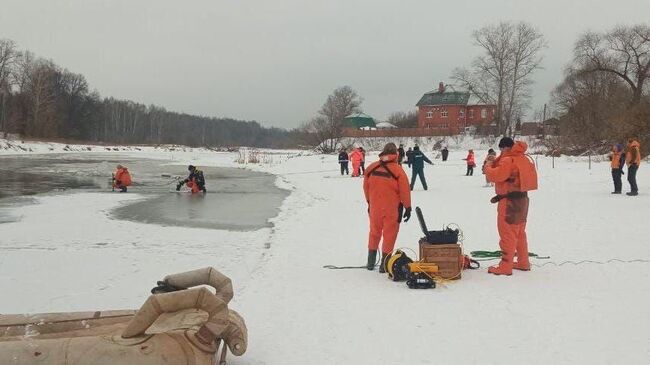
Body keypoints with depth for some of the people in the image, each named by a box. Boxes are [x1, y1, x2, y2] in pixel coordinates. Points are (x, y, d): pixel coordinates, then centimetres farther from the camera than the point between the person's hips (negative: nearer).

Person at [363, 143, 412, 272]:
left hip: (375, 207, 4)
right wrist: (408, 207, 2)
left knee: (374, 232, 18)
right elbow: (405, 191, -9)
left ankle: (371, 261, 24)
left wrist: (369, 202, 24)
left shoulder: (371, 168, -1)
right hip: (392, 208, -4)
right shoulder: (398, 170, -14)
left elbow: (366, 188, 10)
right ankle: (384, 264, 7)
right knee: (389, 234, 5)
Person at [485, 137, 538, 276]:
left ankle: (505, 266, 0)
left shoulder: (508, 160, -18)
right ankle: (523, 263, 28)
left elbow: (495, 175, -24)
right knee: (519, 233, 19)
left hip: (510, 201, -9)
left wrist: (488, 167, -5)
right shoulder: (523, 158, 12)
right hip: (522, 198, 10)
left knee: (507, 234, -4)